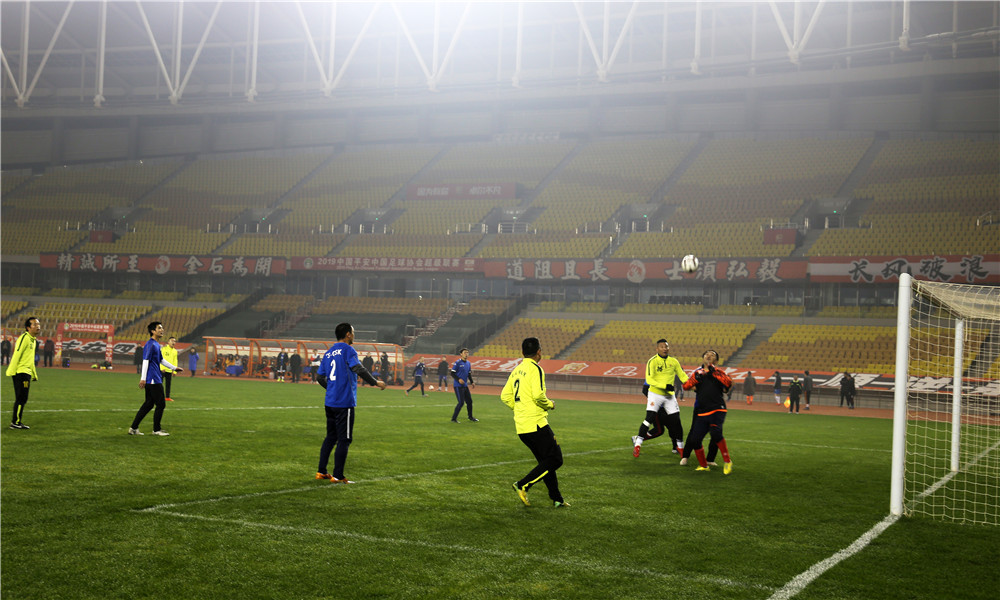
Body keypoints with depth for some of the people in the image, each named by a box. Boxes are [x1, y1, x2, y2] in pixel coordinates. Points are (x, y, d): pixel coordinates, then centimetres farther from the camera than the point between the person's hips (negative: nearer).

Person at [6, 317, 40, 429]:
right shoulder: (24, 338, -13)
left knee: (23, 399, 11)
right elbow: (16, 355, -18)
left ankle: (17, 422, 17)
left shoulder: (33, 340, 17)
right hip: (20, 372, -9)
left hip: (27, 373, 9)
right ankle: (15, 422, -3)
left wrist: (34, 375, 25)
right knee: (21, 398, -7)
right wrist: (12, 372, -21)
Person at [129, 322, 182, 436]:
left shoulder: (156, 345, 17)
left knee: (149, 404, 11)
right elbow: (145, 361, -18)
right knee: (161, 404, -3)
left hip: (155, 379, 10)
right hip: (153, 380, -10)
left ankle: (133, 428, 13)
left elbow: (161, 360, 30)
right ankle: (156, 430, 8)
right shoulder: (150, 344, -13)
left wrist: (174, 368, 34)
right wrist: (143, 378, -22)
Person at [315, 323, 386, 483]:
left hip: (330, 402, 8)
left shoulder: (329, 352, 13)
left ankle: (321, 471, 19)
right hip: (344, 403, -8)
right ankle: (338, 476, 0)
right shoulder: (347, 350, -8)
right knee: (344, 440, -2)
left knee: (330, 437, 17)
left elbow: (319, 377, 17)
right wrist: (375, 382, -10)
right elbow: (359, 369, -21)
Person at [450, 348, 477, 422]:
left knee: (469, 401, 12)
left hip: (465, 386, 7)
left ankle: (470, 417, 29)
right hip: (458, 386, -7)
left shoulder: (468, 363, 12)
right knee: (461, 402, -12)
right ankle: (453, 418, -3)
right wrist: (458, 379, -24)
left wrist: (472, 382, 12)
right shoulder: (457, 363, -11)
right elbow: (452, 373, -11)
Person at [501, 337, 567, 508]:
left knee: (546, 461, 15)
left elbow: (505, 396, 14)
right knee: (555, 460, -3)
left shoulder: (516, 371, 14)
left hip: (521, 426, 9)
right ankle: (523, 485, -10)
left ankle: (556, 499, 15)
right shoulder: (535, 369, -10)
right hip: (536, 423, -9)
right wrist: (550, 404, -3)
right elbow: (538, 396, -22)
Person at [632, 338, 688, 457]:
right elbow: (649, 379, -19)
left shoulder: (674, 362, 4)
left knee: (676, 421, 4)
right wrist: (665, 386, -27)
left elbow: (682, 376, 7)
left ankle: (679, 447, 20)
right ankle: (637, 444, -5)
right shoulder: (652, 361, -12)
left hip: (669, 395, 5)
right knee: (650, 418, -14)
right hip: (655, 394, -5)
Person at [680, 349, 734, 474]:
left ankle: (727, 461, -14)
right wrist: (696, 378, -11)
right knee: (695, 440, -2)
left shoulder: (718, 372, 6)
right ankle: (703, 465, 19)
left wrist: (714, 373, -17)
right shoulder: (698, 373, 15)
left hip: (717, 410, -4)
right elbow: (686, 386, 4)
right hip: (702, 412, 4)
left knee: (715, 433, -29)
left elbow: (729, 383, -13)